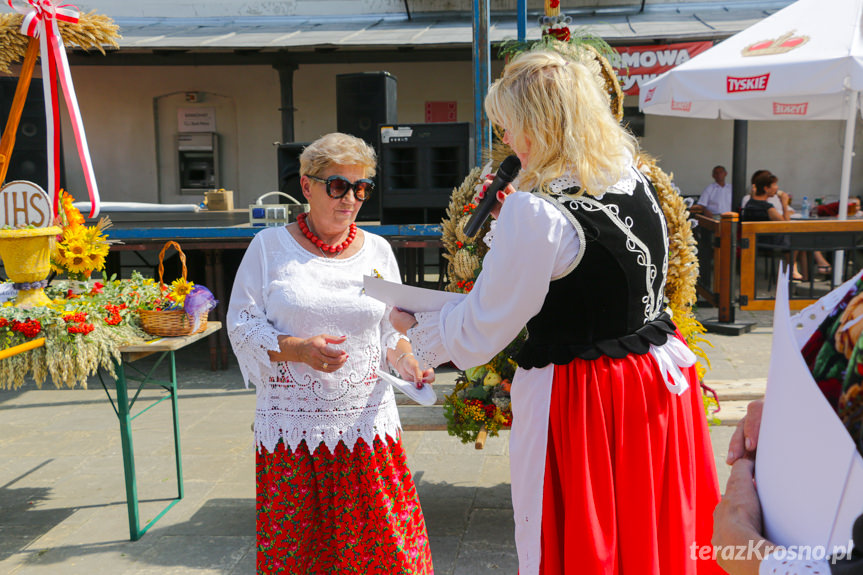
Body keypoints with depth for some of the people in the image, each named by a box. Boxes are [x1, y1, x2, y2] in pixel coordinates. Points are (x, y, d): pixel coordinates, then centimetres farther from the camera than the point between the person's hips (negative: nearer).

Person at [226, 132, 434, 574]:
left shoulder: (377, 250, 8)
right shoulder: (270, 247, 0)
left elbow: (392, 330, 12)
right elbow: (242, 325, -2)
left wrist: (405, 363, -8)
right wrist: (299, 349, -17)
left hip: (365, 421, 2)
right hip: (291, 427, -2)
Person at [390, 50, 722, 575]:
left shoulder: (535, 212, -21)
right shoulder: (637, 183, 2)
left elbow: (481, 331, -13)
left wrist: (416, 327, 4)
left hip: (579, 396, -7)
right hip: (658, 379, 8)